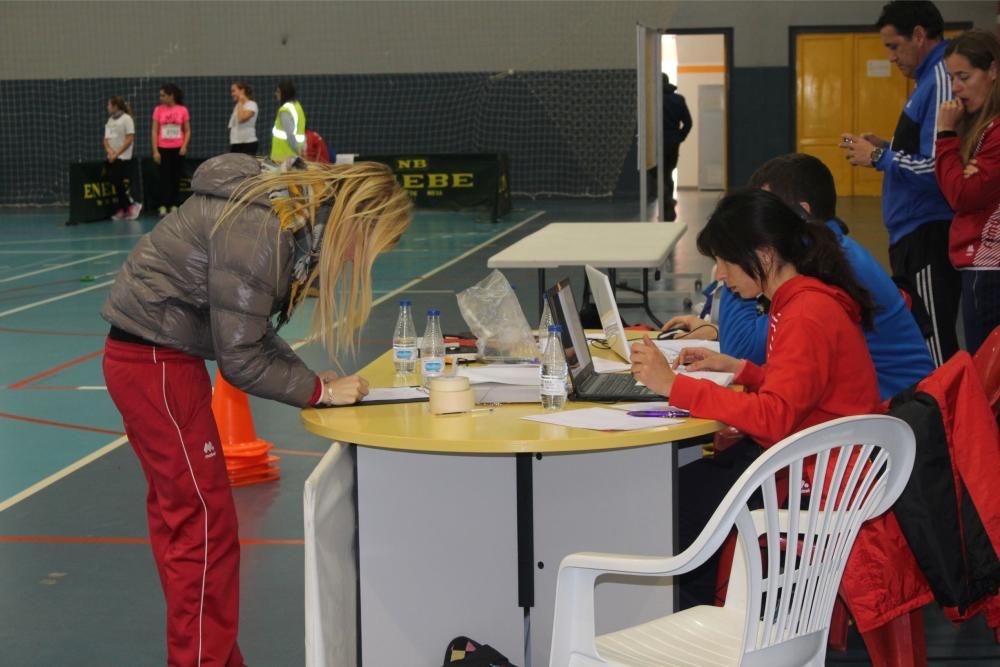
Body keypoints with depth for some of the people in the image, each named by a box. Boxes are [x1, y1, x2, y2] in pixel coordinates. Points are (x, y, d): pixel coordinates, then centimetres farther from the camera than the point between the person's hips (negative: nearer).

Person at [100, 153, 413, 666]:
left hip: (160, 354, 9)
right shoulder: (258, 231, -26)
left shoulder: (299, 216, 1)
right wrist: (318, 390, -12)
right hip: (152, 359, -9)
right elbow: (240, 360, -21)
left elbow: (252, 328, 9)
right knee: (205, 525, -4)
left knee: (179, 518, 16)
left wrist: (307, 376, -1)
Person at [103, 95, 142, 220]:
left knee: (118, 182, -12)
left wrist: (117, 153, -13)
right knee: (115, 182, 2)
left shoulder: (126, 119, -6)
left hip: (123, 157, -7)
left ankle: (132, 205, 1)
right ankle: (122, 210, 8)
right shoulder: (110, 120, 15)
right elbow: (106, 138, 14)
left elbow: (130, 139, -11)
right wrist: (109, 150, -7)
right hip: (112, 157, 7)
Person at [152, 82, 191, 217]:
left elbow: (187, 131, 5)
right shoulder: (158, 110, 0)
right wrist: (155, 150, -6)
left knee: (176, 177, 5)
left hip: (178, 149, 1)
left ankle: (173, 205, 12)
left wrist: (184, 146, -9)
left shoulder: (183, 110, -1)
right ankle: (163, 206, -4)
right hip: (163, 149, -1)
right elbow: (155, 131, 1)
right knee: (164, 177, -4)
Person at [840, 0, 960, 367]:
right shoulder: (930, 76, 14)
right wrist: (886, 147, 9)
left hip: (928, 237, -11)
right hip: (914, 233, 11)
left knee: (934, 349, -5)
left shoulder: (942, 79, -17)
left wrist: (878, 157, -11)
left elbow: (936, 169, -24)